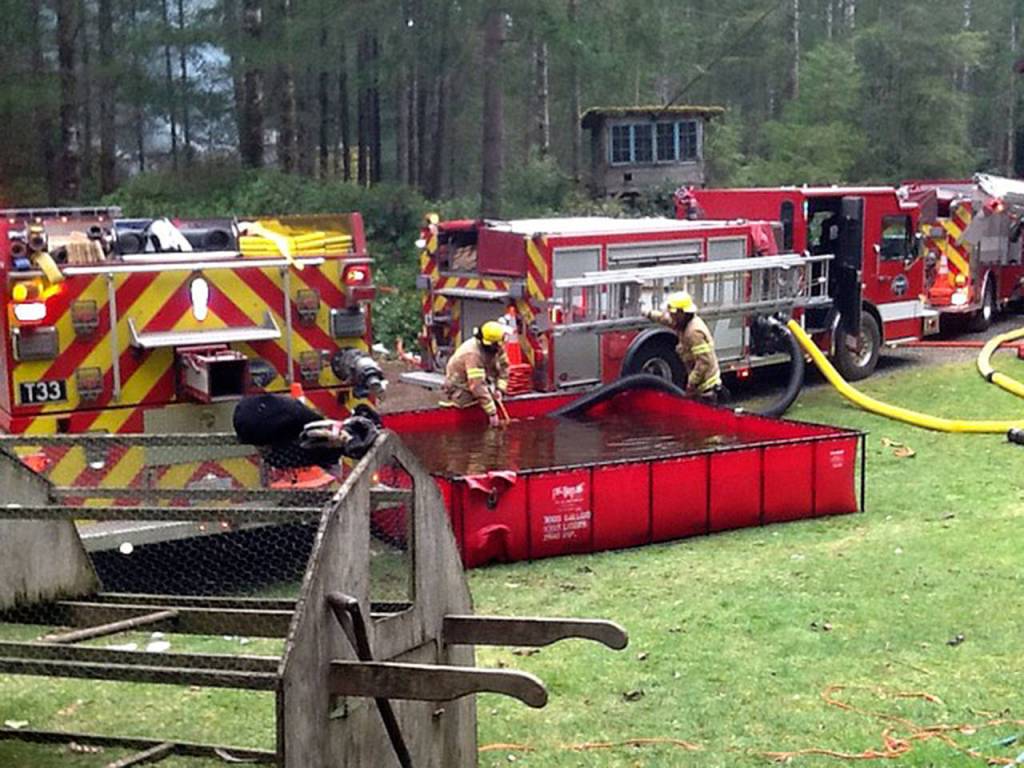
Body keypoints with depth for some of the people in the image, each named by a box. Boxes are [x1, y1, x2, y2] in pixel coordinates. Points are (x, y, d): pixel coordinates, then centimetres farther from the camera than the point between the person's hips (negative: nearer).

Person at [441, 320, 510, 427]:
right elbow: (477, 386, -38)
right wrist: (492, 413, -37)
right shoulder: (473, 353, -35)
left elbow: (503, 366, 1)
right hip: (460, 389, -7)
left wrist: (500, 389, -14)